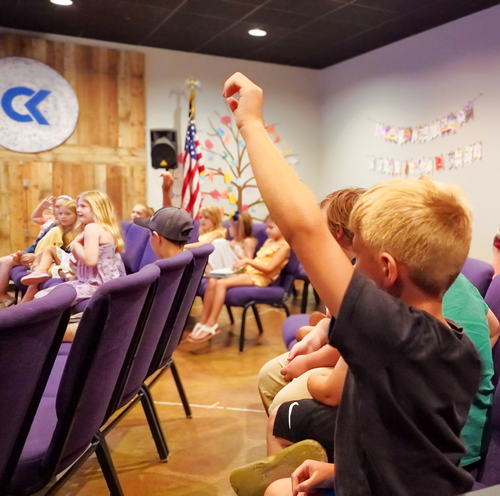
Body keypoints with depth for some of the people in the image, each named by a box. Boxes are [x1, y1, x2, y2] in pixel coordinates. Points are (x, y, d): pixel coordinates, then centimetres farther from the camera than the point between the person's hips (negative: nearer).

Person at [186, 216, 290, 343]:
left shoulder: (284, 246, -6)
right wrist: (242, 261, 6)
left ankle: (211, 325, -21)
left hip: (259, 277, -9)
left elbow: (269, 268, -16)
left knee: (221, 283, -26)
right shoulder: (269, 241, 24)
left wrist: (248, 261, -19)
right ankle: (203, 321, -11)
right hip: (248, 272, 9)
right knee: (212, 281, -11)